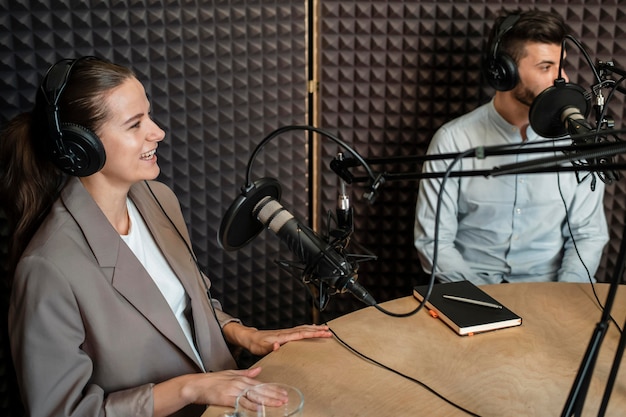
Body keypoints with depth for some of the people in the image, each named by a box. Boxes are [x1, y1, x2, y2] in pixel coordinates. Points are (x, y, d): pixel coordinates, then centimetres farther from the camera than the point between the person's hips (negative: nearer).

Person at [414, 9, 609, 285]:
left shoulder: (576, 138, 0)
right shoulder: (453, 140, -8)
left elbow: (588, 233, 4)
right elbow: (433, 240, -6)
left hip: (549, 286, 2)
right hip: (473, 289, -2)